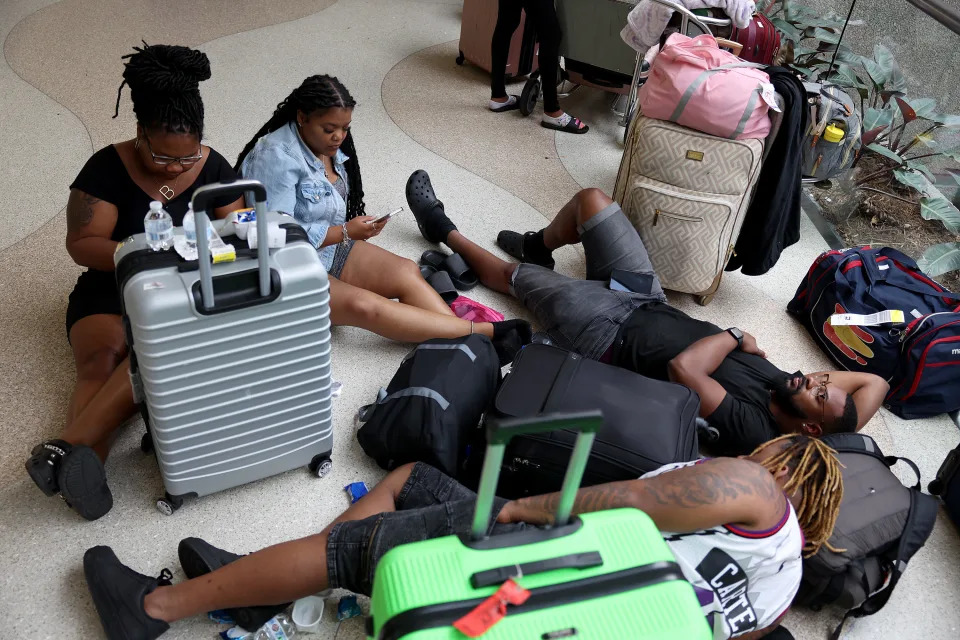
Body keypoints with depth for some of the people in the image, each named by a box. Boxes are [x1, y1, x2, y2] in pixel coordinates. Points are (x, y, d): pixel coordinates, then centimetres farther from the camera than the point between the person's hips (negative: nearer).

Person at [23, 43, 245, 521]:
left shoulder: (213, 168, -1)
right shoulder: (108, 168, -7)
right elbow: (81, 244, -11)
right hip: (114, 289, 0)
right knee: (101, 359, -31)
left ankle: (68, 447, -38)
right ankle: (87, 467, -44)